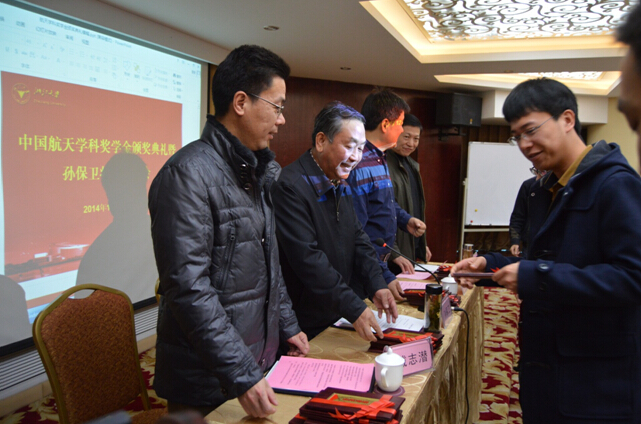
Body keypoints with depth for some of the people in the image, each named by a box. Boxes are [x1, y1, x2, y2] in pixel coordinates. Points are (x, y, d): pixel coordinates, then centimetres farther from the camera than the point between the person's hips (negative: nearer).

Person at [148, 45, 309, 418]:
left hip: (262, 360, 8)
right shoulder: (189, 173, -20)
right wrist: (241, 375, -23)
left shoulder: (256, 172, 10)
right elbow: (189, 288, -24)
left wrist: (287, 325, 16)